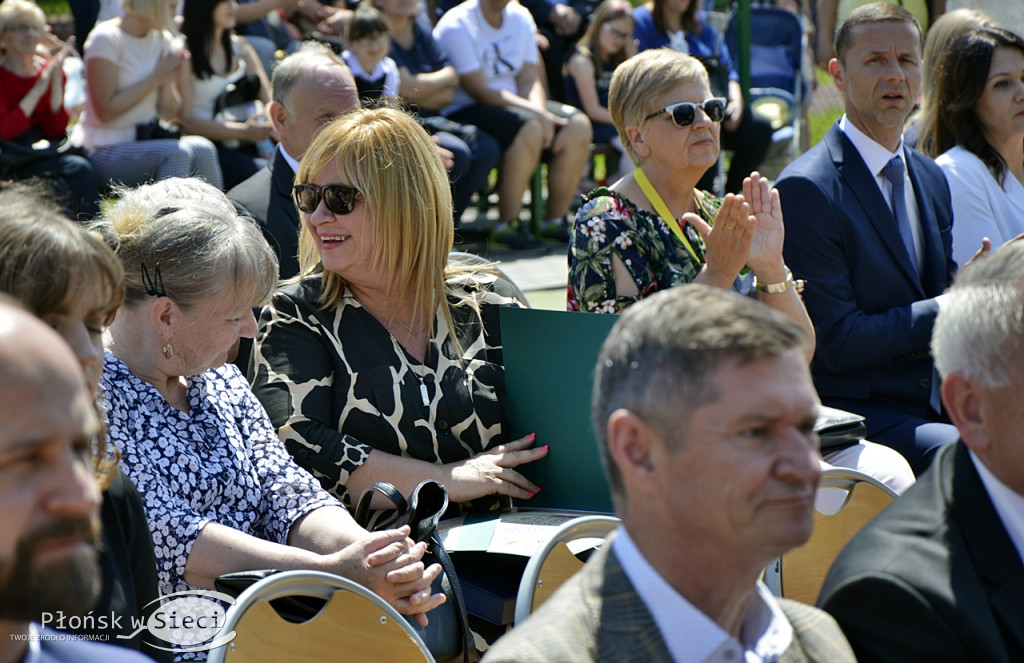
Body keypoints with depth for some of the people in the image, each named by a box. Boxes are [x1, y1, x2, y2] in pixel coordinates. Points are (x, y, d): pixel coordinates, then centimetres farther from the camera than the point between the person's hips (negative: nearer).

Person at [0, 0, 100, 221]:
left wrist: (56, 81, -11)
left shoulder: (50, 71, 8)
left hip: (44, 156, 5)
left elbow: (57, 131, -2)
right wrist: (38, 89, -19)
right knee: (79, 168, -29)